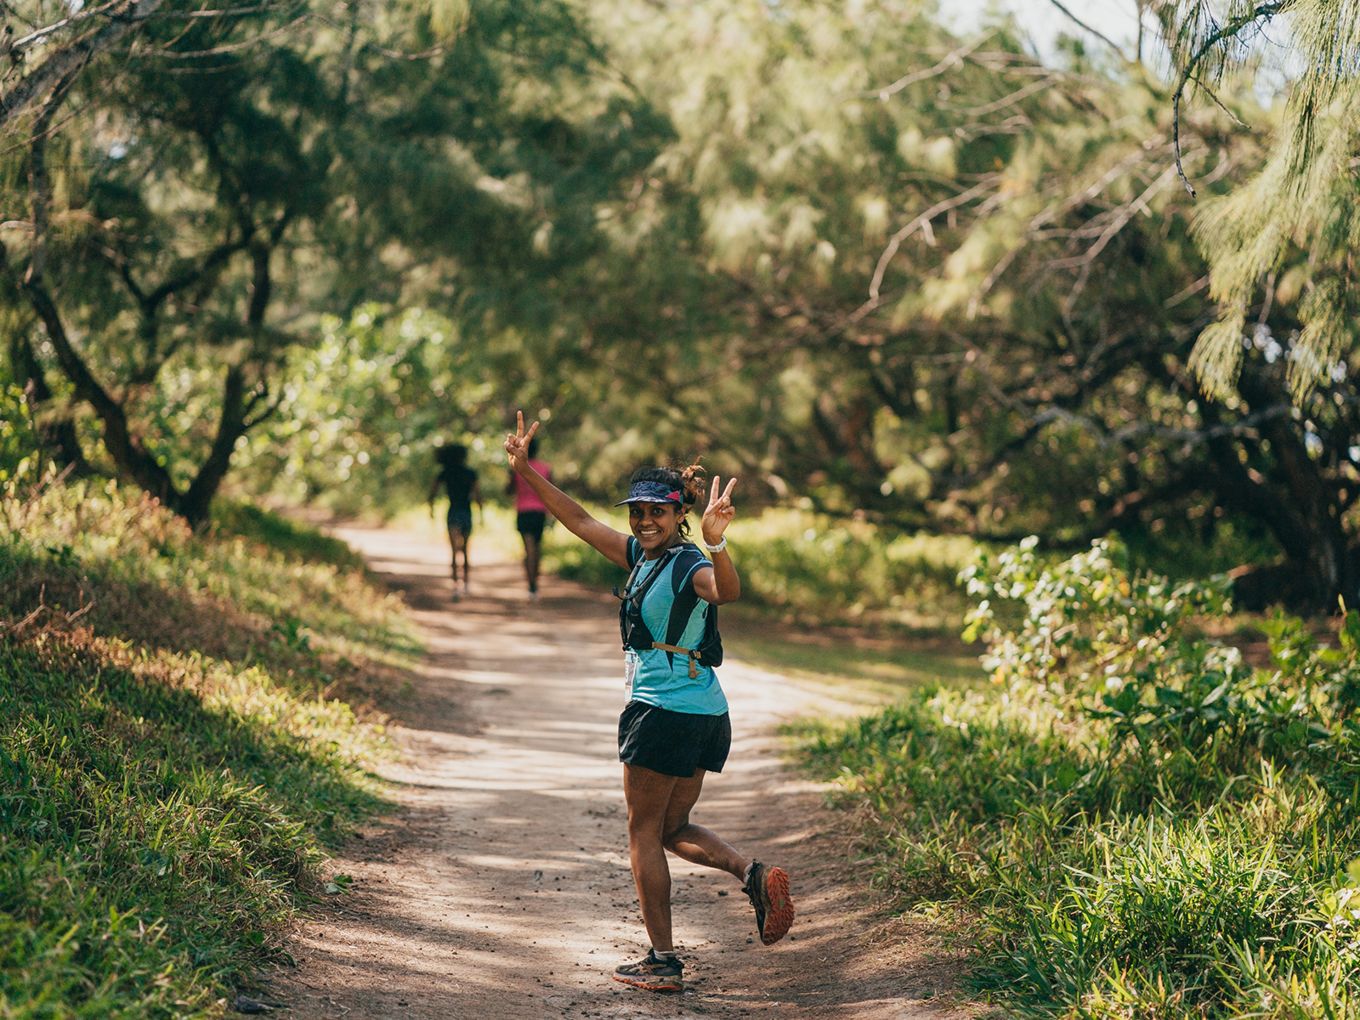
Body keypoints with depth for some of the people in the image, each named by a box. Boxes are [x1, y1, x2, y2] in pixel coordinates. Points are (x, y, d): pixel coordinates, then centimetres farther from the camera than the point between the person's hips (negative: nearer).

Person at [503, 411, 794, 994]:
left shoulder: (690, 566, -15)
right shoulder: (641, 556, 11)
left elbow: (727, 591, -38)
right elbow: (579, 521, 19)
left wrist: (716, 543, -56)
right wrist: (525, 472, 15)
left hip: (665, 714, -9)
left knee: (644, 832, 2)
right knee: (673, 829, 16)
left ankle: (662, 961, 6)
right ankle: (752, 874, -5)